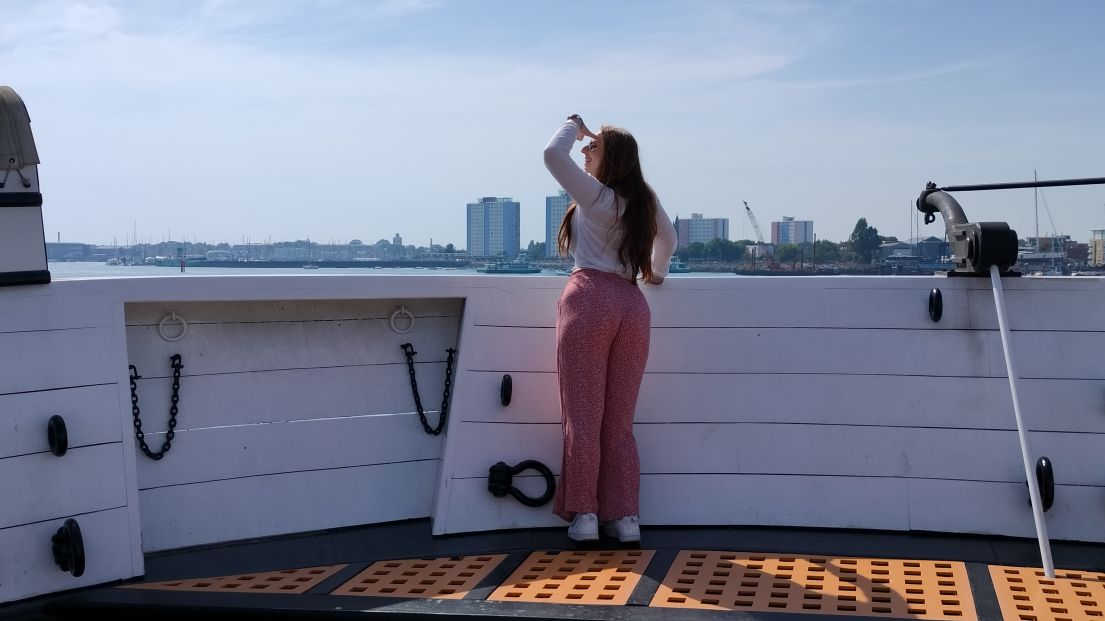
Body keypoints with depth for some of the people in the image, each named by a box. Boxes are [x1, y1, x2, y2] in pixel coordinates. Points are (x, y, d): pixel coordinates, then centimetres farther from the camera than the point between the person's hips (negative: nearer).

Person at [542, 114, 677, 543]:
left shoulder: (596, 195, -3)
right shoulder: (644, 202, 15)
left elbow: (553, 153, -10)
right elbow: (668, 237, 32)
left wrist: (573, 125, 8)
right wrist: (656, 271, 48)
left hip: (590, 298, -6)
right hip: (632, 305, 6)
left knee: (583, 415, -2)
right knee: (619, 421, 9)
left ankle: (583, 514, -1)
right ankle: (625, 516, 7)